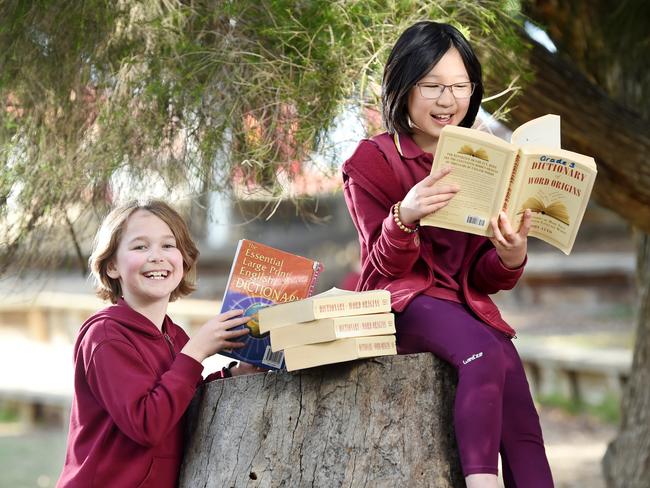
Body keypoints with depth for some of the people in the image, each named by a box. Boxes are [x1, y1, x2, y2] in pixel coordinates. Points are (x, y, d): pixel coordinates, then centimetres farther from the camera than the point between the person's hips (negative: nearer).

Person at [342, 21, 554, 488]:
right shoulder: (374, 160, 0)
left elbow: (487, 278, 8)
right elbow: (388, 265, -6)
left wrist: (511, 257, -18)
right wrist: (404, 216, -29)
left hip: (468, 303, 4)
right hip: (406, 301, -4)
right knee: (486, 354, -33)